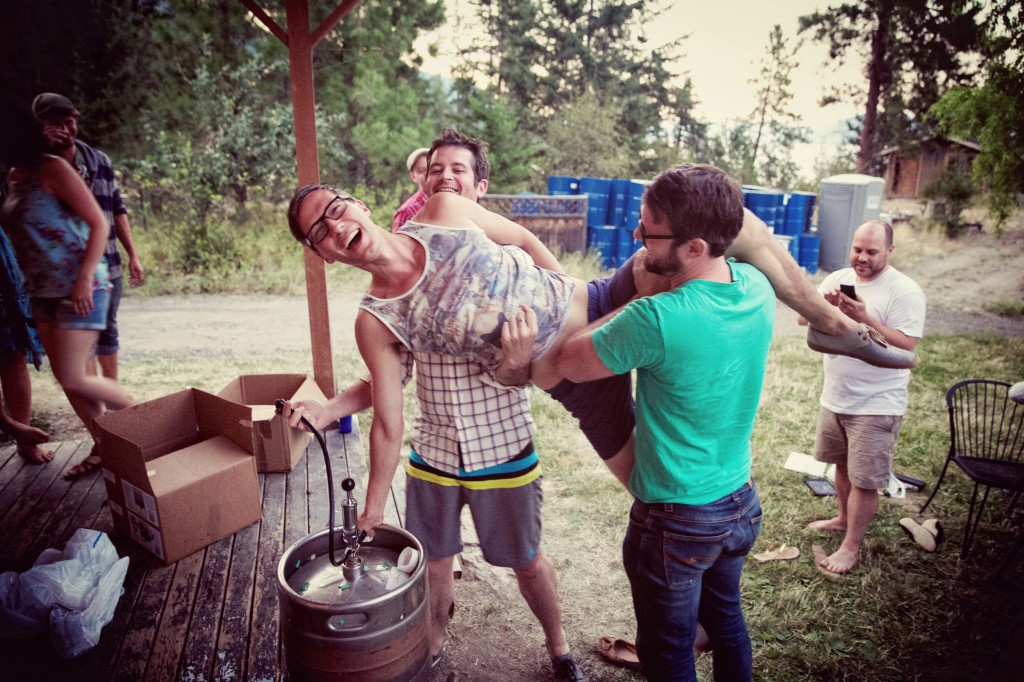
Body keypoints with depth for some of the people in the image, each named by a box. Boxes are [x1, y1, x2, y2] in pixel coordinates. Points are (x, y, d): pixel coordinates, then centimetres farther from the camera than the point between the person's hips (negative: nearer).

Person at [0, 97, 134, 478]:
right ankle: (102, 447, 21)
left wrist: (84, 280, -22)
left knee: (72, 378, -9)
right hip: (43, 292, 8)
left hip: (80, 289, -8)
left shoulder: (51, 169, -10)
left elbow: (99, 224, -14)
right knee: (66, 377, 9)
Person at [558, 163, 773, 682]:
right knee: (725, 618, 30)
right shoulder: (757, 288, -8)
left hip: (675, 521, -7)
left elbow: (571, 365, -16)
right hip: (740, 503, 7)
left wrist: (626, 308, -4)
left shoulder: (657, 320, -32)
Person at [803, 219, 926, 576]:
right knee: (843, 464, 23)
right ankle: (844, 517, 44)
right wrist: (825, 304, -21)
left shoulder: (904, 291, -16)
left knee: (865, 479, 3)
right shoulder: (837, 278, 2)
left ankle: (851, 547, 18)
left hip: (876, 405, -6)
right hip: (834, 397, 6)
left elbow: (906, 347, -23)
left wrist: (864, 318, -31)